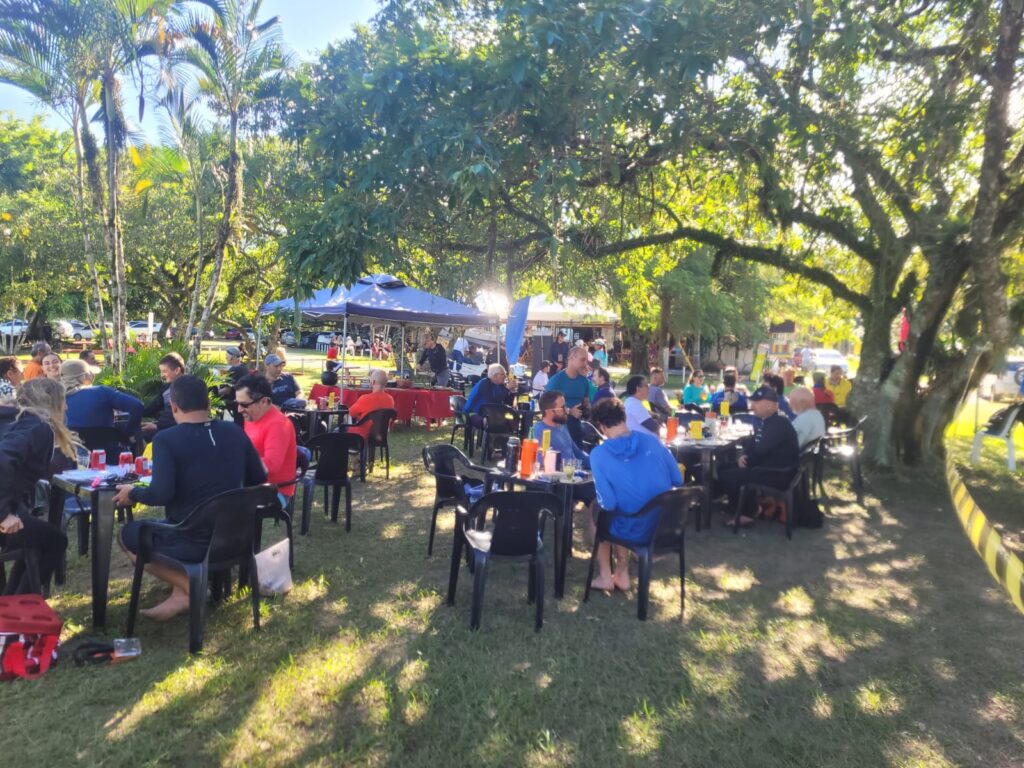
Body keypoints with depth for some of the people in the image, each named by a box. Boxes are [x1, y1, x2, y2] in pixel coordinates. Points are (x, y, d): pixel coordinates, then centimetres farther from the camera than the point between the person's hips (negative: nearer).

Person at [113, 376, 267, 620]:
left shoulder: (166, 438, -14)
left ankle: (188, 586, 7)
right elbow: (259, 478, 7)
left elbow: (160, 495, -22)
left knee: (128, 534, 22)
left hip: (192, 542, -5)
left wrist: (132, 493, -1)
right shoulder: (235, 432, 0)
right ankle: (181, 594, 18)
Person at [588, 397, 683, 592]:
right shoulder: (650, 438, -1)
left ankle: (605, 576, 30)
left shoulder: (599, 454, -14)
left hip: (636, 531, -4)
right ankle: (621, 574, 32)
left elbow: (608, 504, -16)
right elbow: (678, 480, 6)